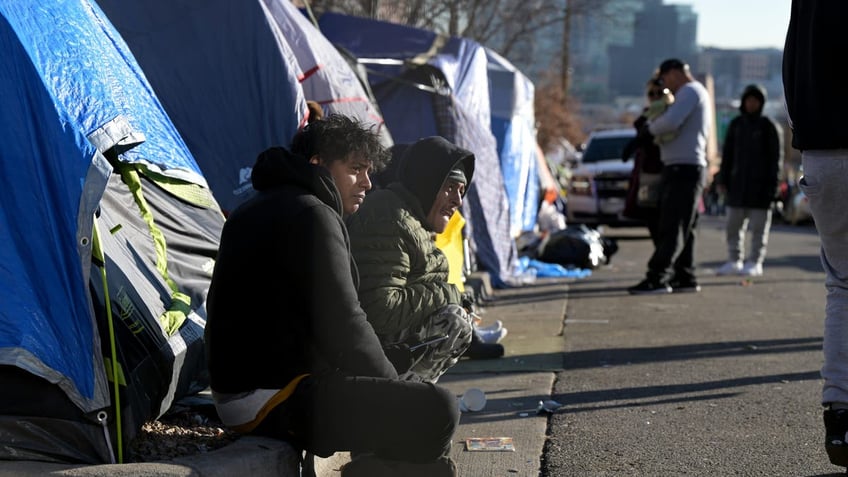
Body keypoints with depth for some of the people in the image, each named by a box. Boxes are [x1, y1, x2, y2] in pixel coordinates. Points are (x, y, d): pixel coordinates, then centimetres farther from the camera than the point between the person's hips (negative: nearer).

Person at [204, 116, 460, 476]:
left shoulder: (257, 211, 20)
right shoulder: (312, 216, -12)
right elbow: (341, 325, -17)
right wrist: (389, 380, -1)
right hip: (275, 401, -11)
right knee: (437, 410, -21)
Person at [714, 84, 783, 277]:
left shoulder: (768, 126, -1)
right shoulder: (736, 124, 11)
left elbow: (776, 157, -3)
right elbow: (727, 154, 14)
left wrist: (773, 184, -11)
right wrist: (722, 179, 6)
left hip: (759, 185, -5)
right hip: (737, 183, 5)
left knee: (759, 227, 0)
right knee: (733, 225, 6)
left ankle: (755, 262, 4)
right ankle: (734, 261, 13)